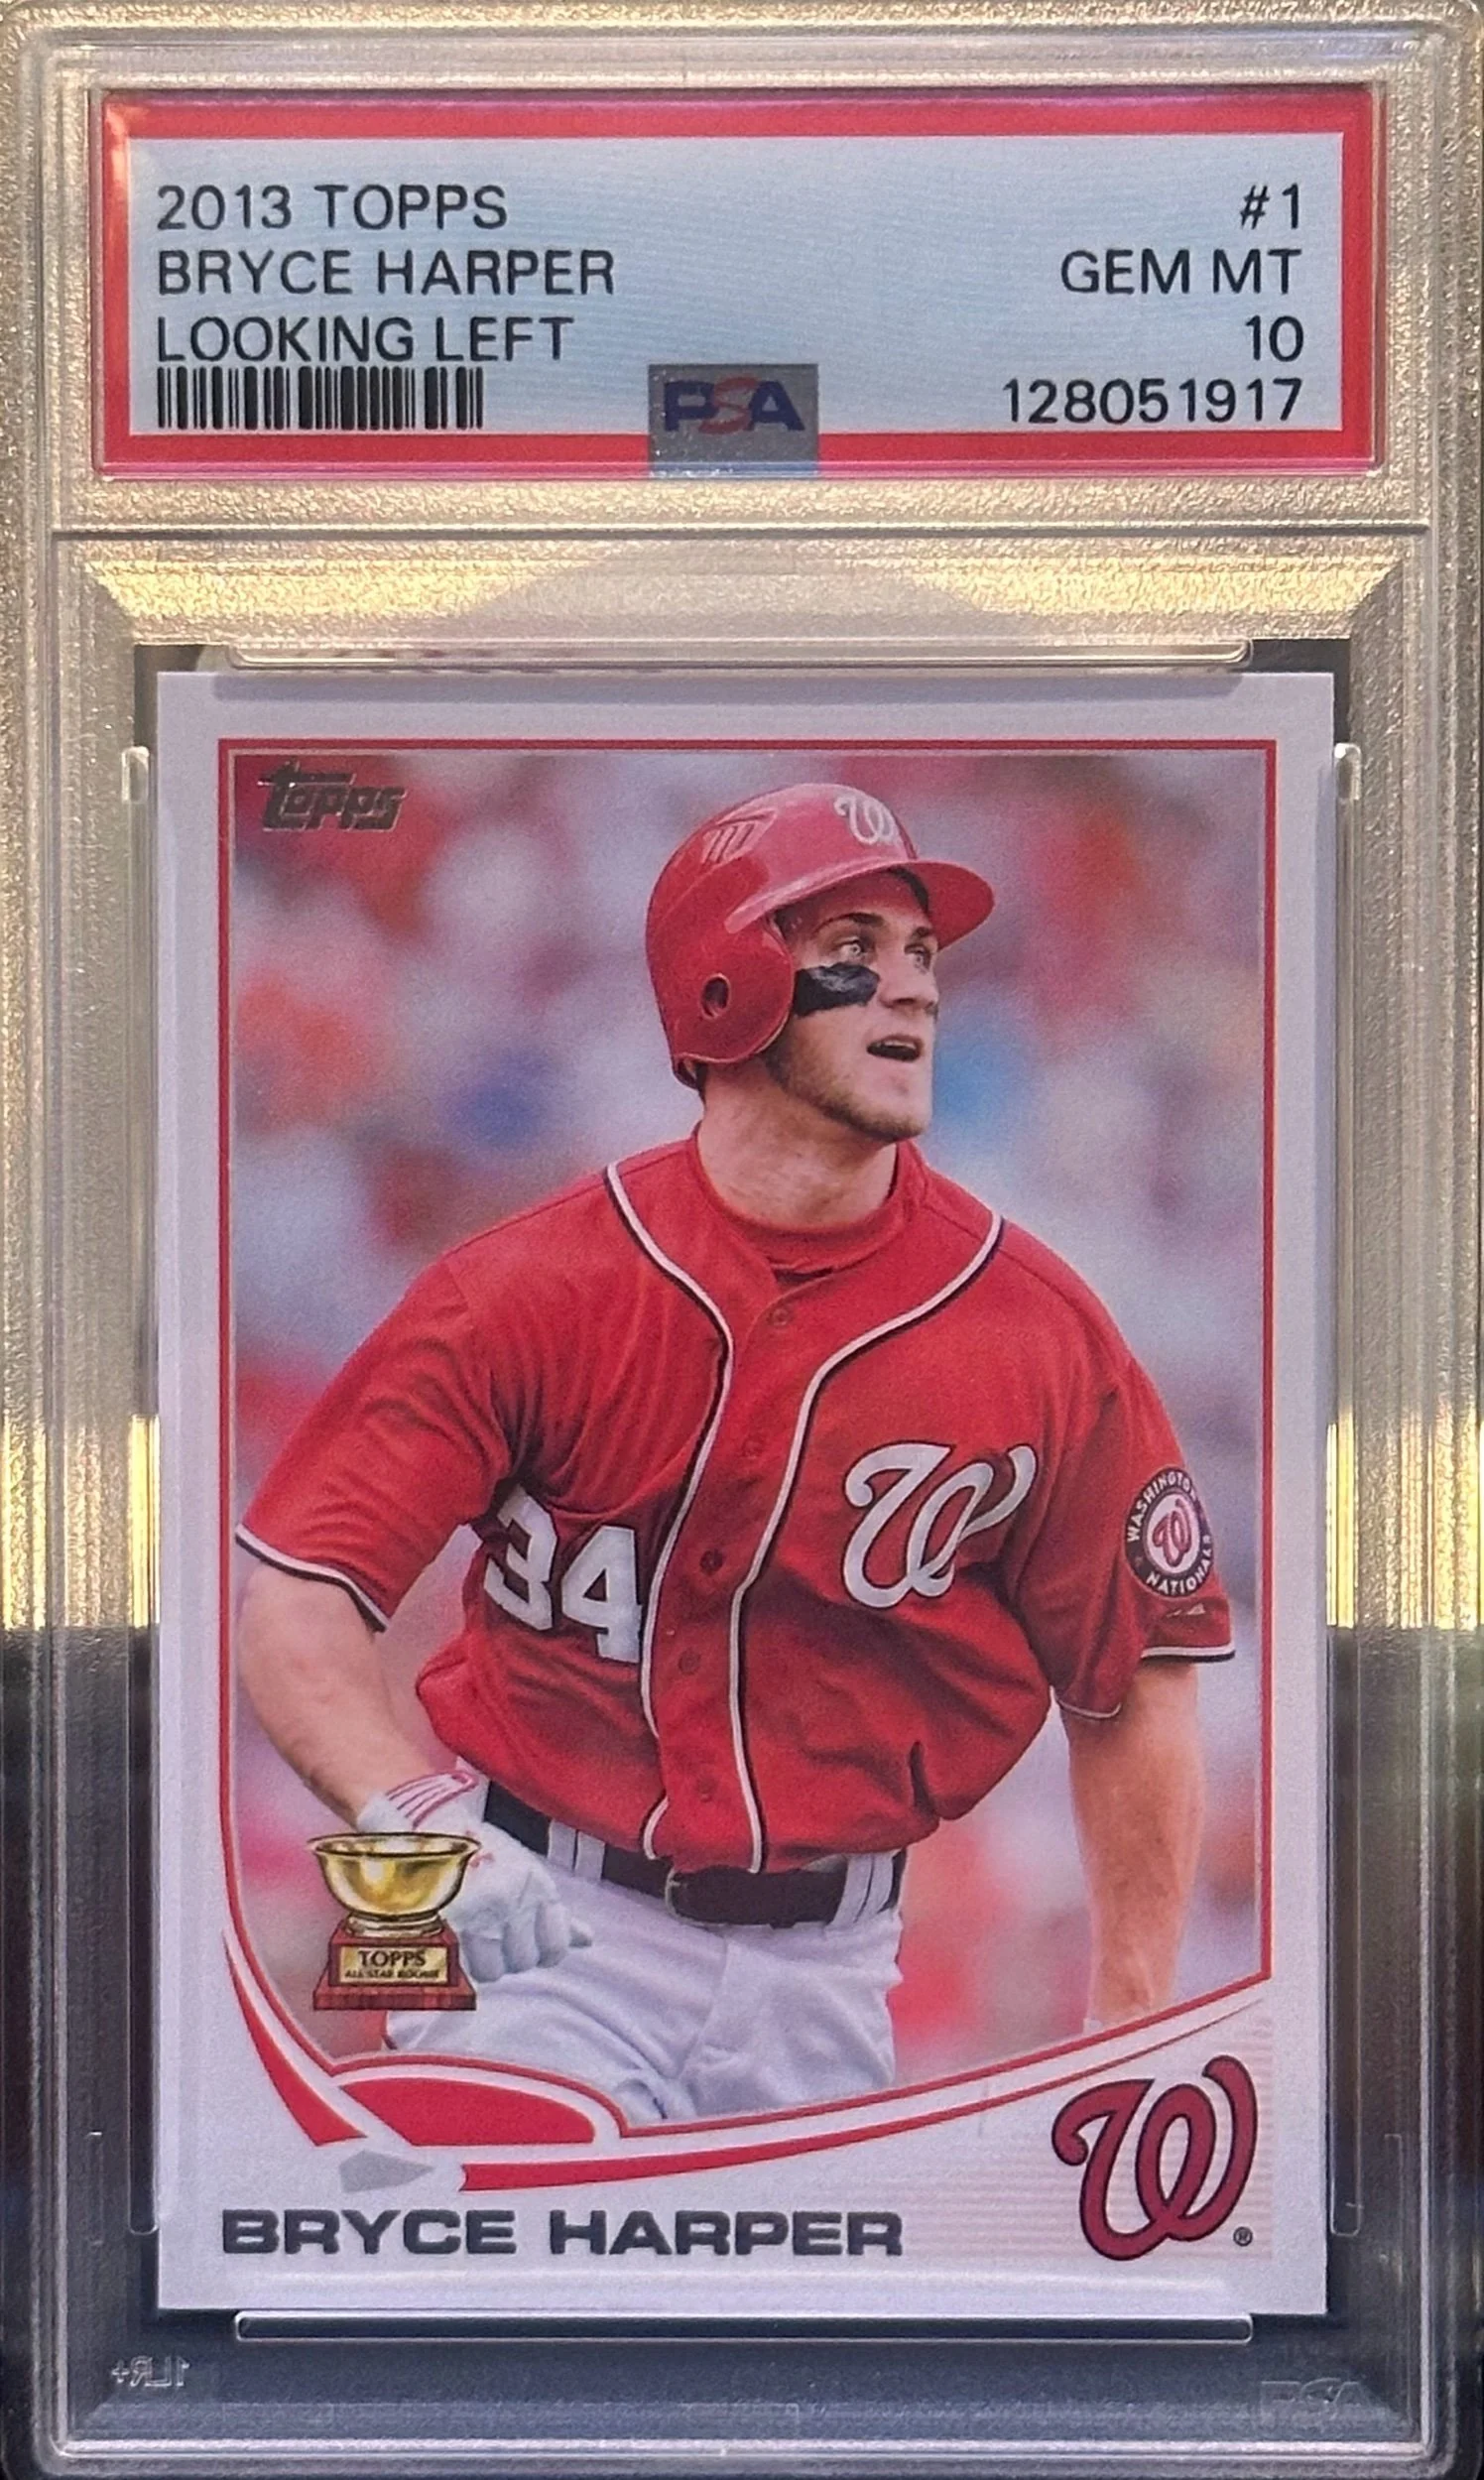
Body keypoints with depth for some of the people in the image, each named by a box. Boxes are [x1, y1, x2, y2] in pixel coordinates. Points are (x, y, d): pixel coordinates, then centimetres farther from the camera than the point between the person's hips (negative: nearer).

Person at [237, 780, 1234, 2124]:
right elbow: (296, 1597, -12)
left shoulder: (1042, 1331, -5)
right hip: (549, 1930, -2)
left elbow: (1134, 1692, 1)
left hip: (826, 1972, 3)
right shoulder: (528, 1291, -10)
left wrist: (1129, 2045, -1)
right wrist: (423, 1813, -28)